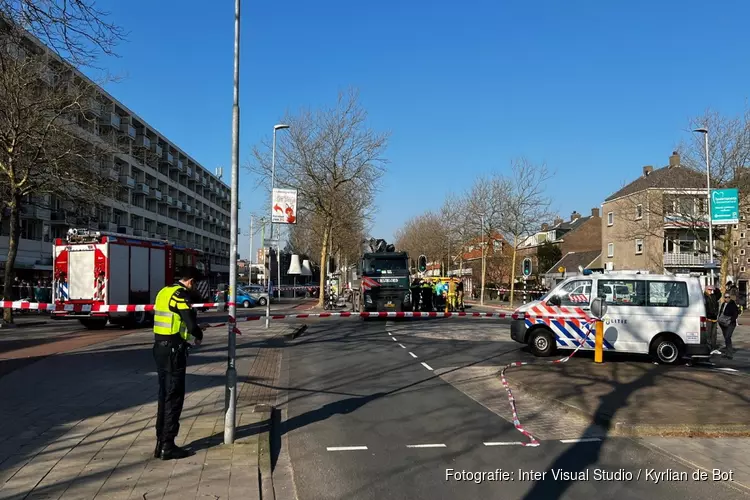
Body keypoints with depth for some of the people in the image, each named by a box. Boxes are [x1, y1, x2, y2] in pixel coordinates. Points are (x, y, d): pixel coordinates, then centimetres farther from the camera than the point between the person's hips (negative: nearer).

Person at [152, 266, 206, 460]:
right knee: (174, 397, -1)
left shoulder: (164, 292, 13)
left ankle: (160, 443, 21)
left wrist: (193, 330, 17)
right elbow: (191, 323, -21)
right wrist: (199, 336, 0)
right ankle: (168, 446, 4)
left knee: (164, 395, 15)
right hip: (174, 350, -9)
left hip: (160, 347, 9)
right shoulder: (180, 294, -14)